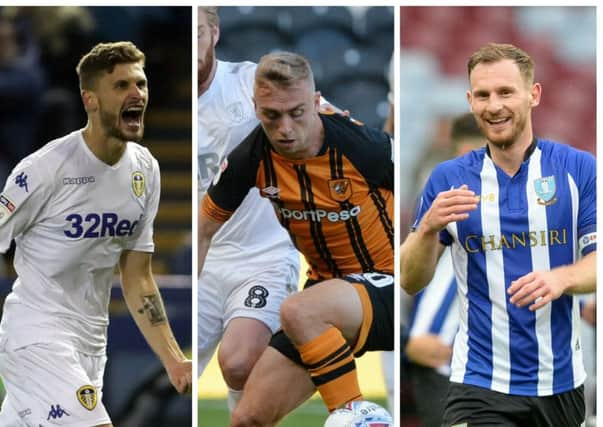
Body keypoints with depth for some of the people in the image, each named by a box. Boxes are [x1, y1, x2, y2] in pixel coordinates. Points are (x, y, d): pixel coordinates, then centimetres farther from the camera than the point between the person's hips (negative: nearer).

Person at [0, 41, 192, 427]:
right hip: (37, 334, -7)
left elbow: (137, 278, 12)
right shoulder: (47, 167, -15)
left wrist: (173, 360, 5)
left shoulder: (146, 170, 6)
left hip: (92, 344, 7)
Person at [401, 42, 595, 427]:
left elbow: (596, 263, -3)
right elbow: (411, 281, 3)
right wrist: (429, 228, -17)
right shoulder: (449, 179, 3)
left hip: (562, 382, 1)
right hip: (480, 387, -1)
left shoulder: (578, 169, 0)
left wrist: (561, 279, -25)